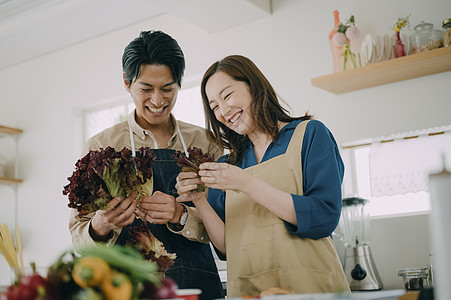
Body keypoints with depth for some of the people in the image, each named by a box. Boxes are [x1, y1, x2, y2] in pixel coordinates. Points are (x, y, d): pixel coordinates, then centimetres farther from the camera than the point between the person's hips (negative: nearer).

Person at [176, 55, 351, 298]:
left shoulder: (309, 134, 2)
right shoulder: (227, 165, 12)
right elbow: (226, 247, 8)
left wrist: (246, 184, -13)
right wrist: (199, 200, -5)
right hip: (246, 291, 2)